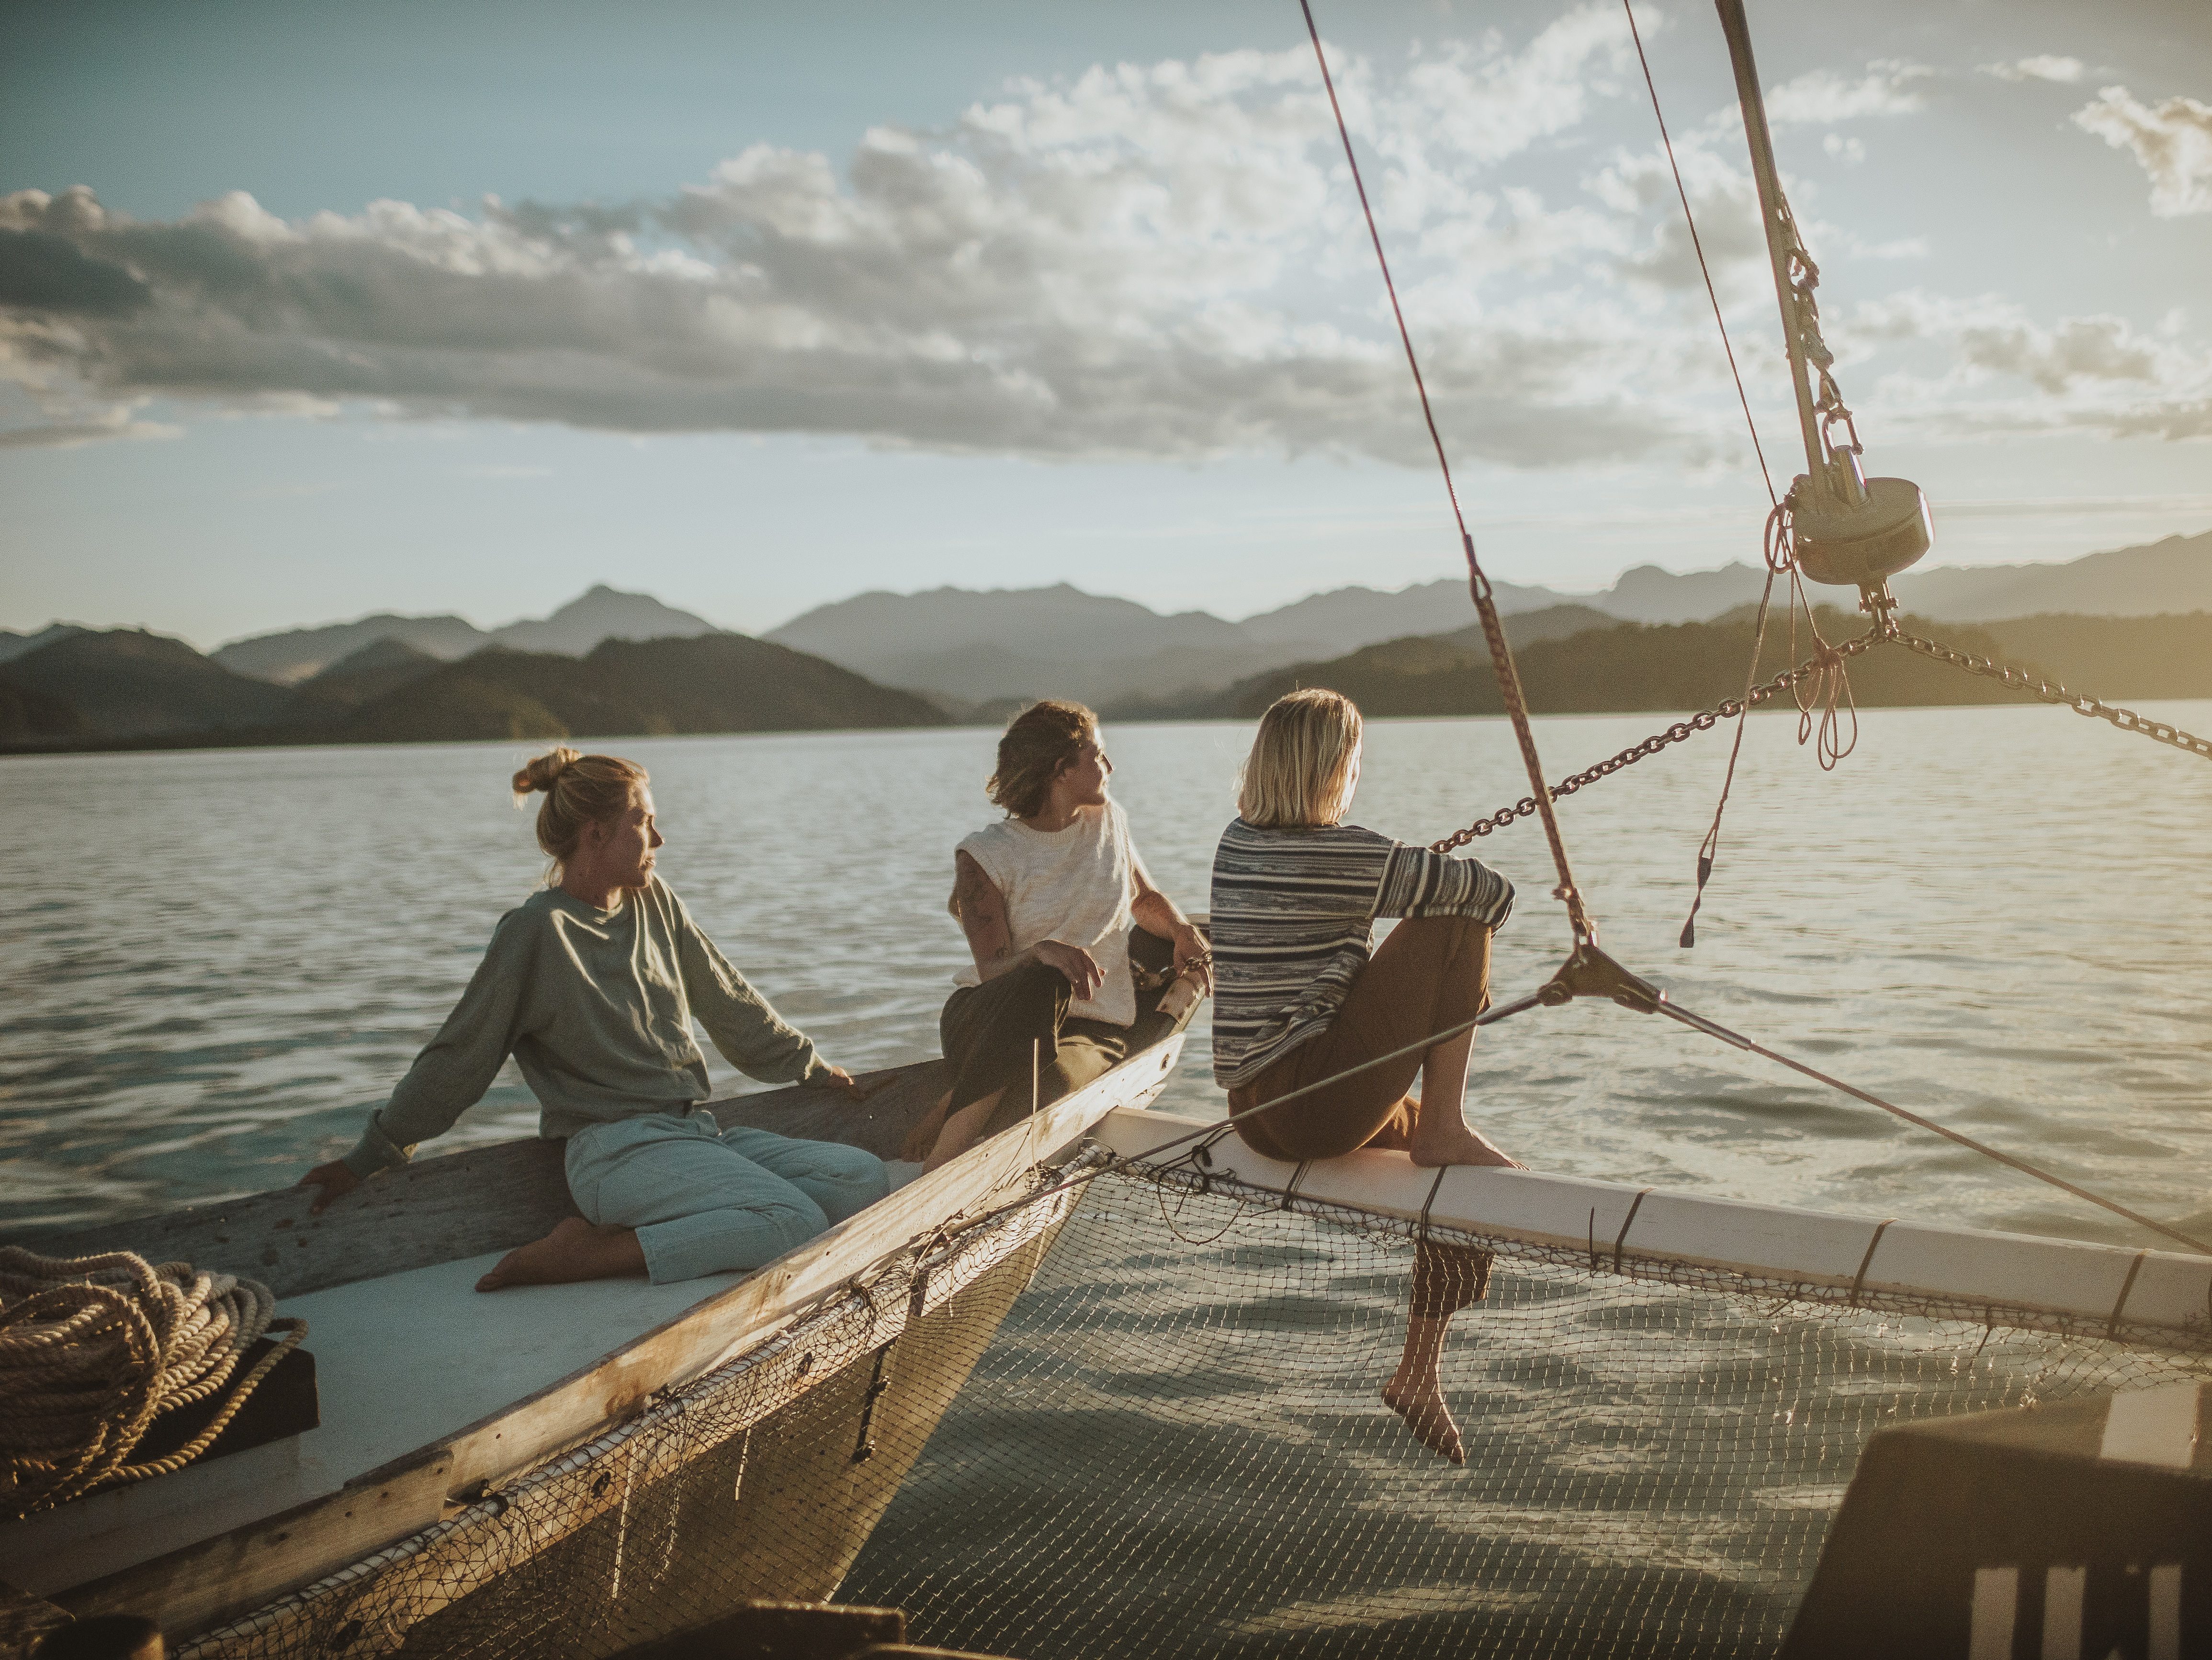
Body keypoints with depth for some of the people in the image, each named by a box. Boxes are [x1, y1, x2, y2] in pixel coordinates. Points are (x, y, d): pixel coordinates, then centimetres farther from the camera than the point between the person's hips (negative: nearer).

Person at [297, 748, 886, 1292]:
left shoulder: (655, 903, 13)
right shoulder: (538, 931, -8)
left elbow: (728, 1002, 25)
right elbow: (457, 1056, -2)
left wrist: (812, 1066, 31)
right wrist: (369, 1158, 2)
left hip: (695, 1133, 8)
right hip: (617, 1151, -8)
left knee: (865, 1178, -8)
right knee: (796, 1220, -27)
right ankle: (580, 1257, -19)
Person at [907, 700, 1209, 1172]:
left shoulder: (1108, 820, 10)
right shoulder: (986, 854, -4)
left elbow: (1145, 897, 28)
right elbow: (993, 970, -14)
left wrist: (1185, 932, 6)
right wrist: (1043, 951, -37)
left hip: (1091, 1029, 2)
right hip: (986, 1022, -2)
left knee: (1050, 1089, -37)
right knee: (1042, 982, -41)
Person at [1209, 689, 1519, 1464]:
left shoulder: (1236, 843, 10)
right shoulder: (1342, 855, -14)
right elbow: (1491, 893, -9)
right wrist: (1466, 977, 13)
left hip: (1255, 1112, 9)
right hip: (1316, 1103, -9)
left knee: (1464, 1169, 22)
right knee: (1454, 929, -6)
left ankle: (1418, 1372, 25)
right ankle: (1444, 1134, -1)